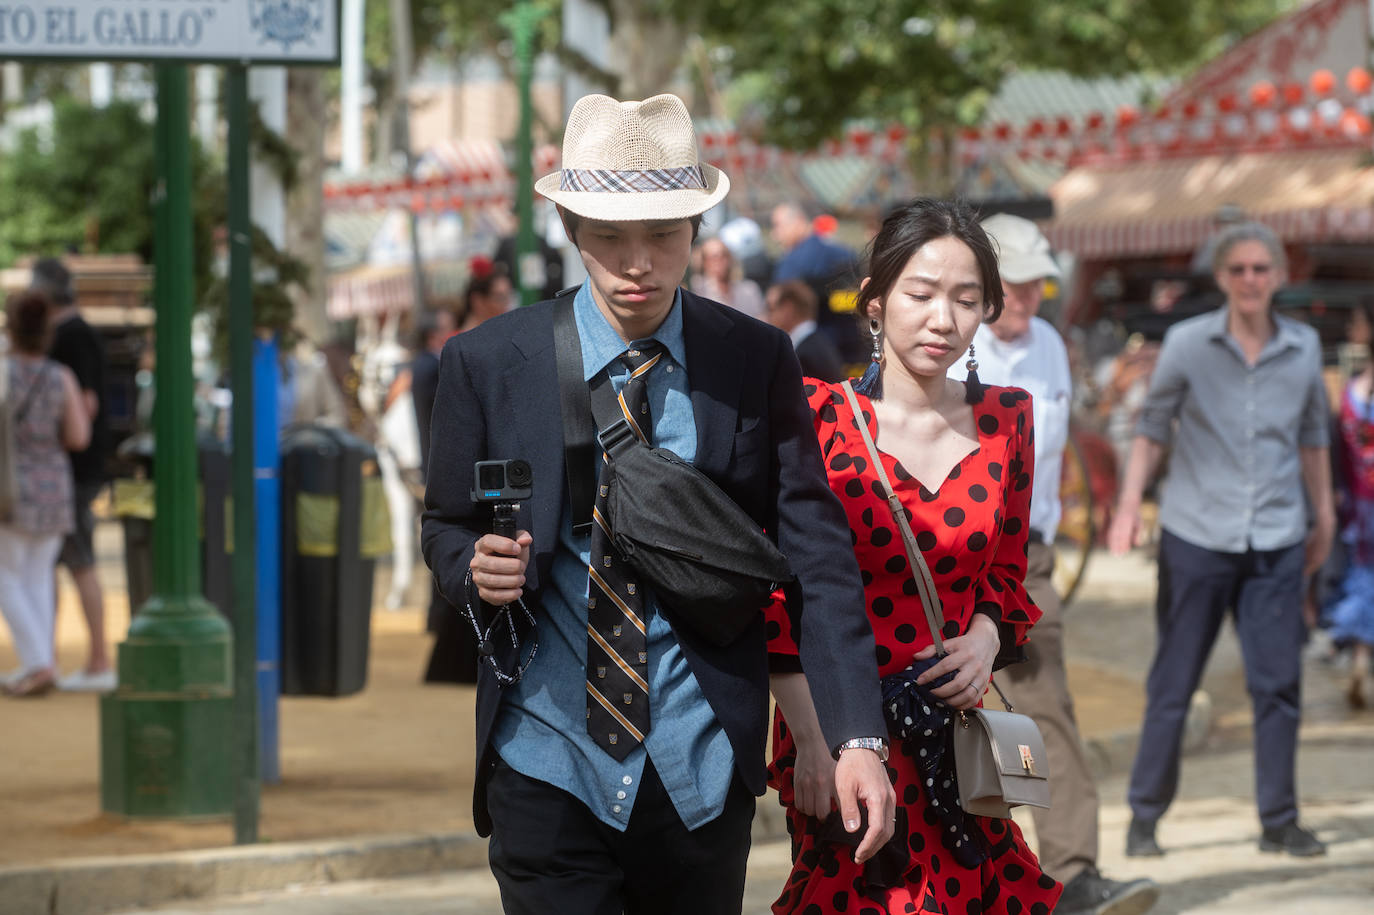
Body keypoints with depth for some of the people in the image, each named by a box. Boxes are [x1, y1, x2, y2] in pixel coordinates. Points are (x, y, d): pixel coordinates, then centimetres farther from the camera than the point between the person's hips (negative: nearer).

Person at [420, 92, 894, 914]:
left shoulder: (759, 362, 0)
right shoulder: (488, 364, 0)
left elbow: (816, 554, -2)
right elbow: (447, 529, 11)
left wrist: (858, 737, -12)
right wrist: (478, 567, -15)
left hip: (703, 774, 1)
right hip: (548, 762, -1)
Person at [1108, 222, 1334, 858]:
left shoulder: (1304, 348, 5)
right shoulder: (1187, 344, -2)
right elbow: (1153, 428, 4)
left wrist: (1324, 517, 20)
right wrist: (1129, 505, -5)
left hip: (1277, 541, 2)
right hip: (1196, 535, -2)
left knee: (1279, 683, 0)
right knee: (1173, 684, 3)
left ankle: (1279, 821, 11)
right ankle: (1144, 817, 12)